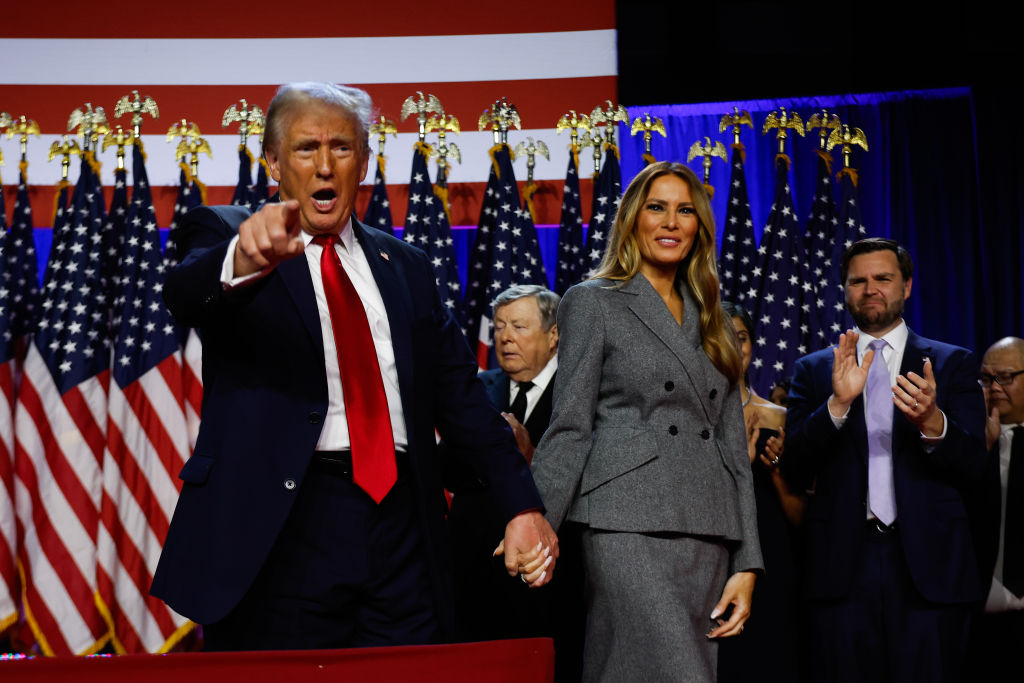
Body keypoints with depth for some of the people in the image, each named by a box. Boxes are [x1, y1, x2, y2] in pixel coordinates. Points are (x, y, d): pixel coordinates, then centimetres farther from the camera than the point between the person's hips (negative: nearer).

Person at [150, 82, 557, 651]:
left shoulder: (404, 266, 18)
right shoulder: (224, 235, 6)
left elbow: (459, 392, 16)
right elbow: (185, 294, -17)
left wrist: (522, 504, 6)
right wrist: (244, 259, -40)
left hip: (399, 529, 4)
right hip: (280, 525, -3)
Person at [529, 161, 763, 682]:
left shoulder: (712, 323, 21)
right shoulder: (592, 302, 6)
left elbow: (734, 449, 17)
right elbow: (569, 428, 0)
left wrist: (747, 564, 9)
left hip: (707, 535, 5)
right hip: (631, 526, -5)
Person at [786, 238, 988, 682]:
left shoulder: (952, 363, 9)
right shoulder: (814, 370, 12)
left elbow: (974, 467, 1)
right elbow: (795, 460, 0)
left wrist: (931, 421, -20)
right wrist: (838, 403, -16)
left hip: (929, 562, 0)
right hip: (843, 563, 1)